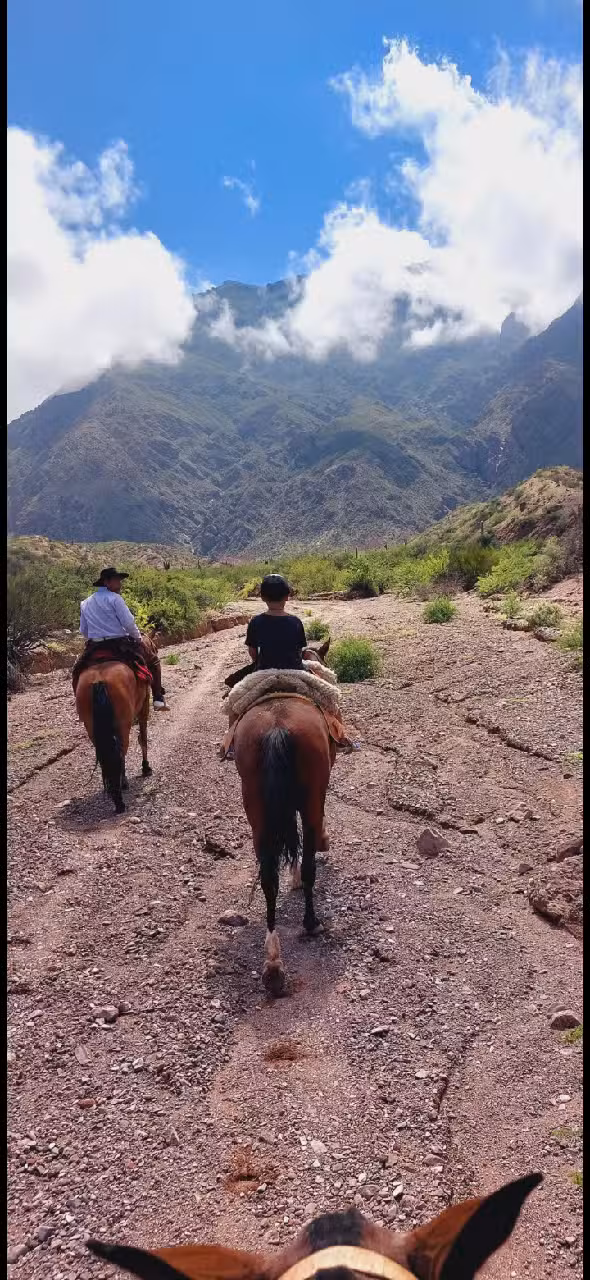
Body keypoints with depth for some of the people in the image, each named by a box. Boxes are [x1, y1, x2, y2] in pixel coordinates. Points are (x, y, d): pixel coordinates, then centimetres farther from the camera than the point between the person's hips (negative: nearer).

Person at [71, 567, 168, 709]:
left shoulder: (85, 603, 13)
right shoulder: (114, 598, -6)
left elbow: (83, 630, 15)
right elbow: (129, 623, -13)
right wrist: (138, 638, 3)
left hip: (94, 648, 5)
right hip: (119, 644, -4)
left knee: (77, 671, 31)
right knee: (153, 658, 14)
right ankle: (158, 699, 7)